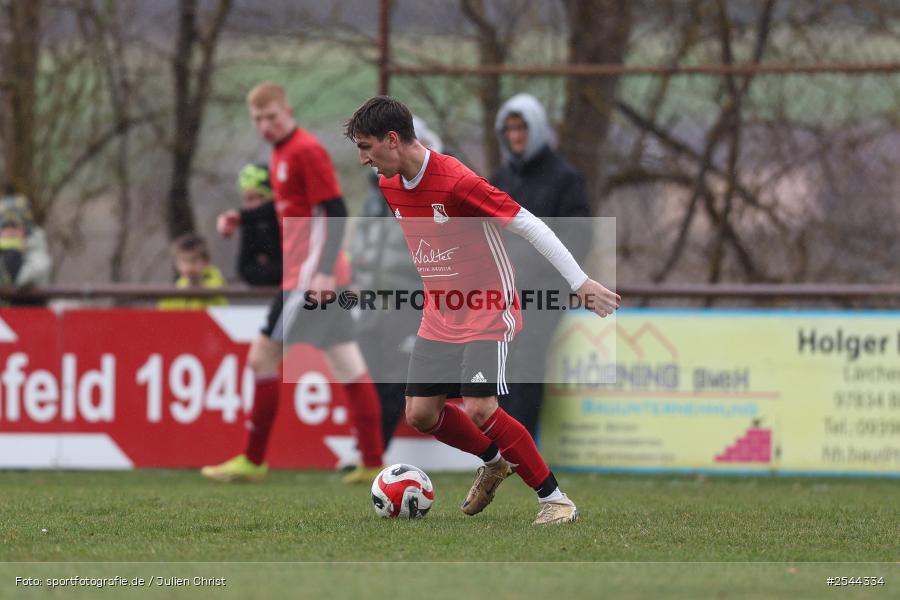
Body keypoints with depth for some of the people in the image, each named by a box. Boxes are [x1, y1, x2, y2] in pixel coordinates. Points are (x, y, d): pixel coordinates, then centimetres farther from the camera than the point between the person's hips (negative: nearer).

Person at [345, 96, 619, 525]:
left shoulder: (455, 181, -23)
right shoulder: (389, 185, 2)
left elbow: (528, 225, -21)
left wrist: (580, 282, -22)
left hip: (487, 313, -8)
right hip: (439, 319, 8)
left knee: (480, 410, -19)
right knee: (420, 412, 1)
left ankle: (554, 498, -7)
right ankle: (494, 461, 28)